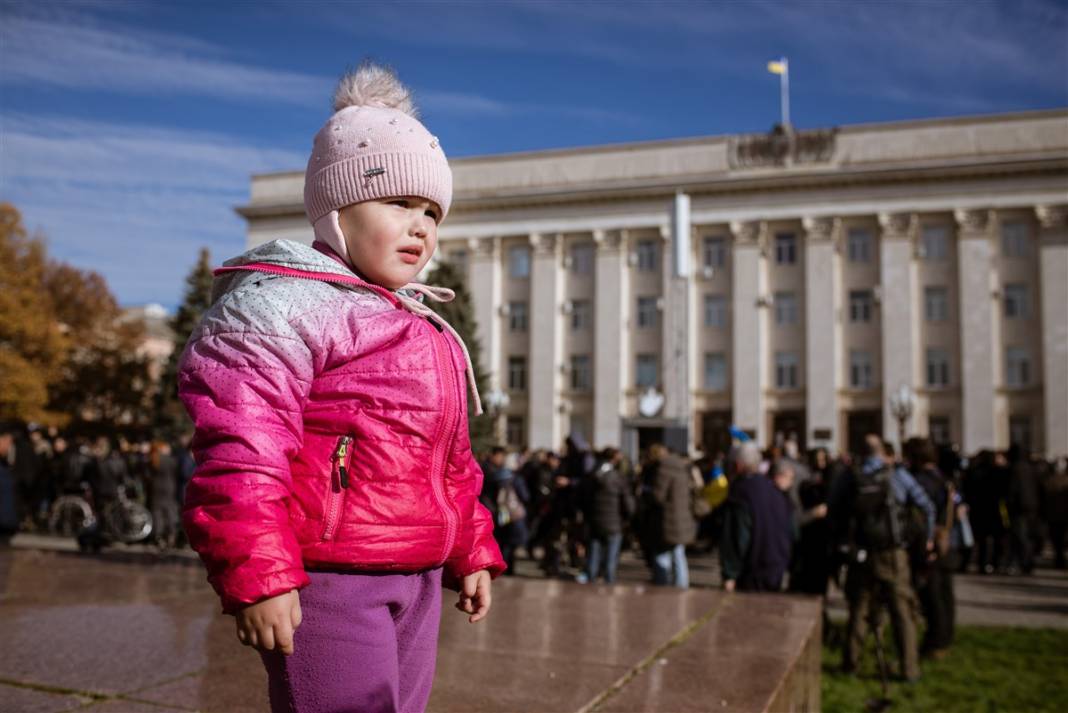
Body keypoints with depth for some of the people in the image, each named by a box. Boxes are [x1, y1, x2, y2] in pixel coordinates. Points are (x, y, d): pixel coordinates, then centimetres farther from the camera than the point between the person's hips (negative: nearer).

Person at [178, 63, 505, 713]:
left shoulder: (428, 332, 18)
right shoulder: (283, 301, -10)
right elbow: (239, 447, -19)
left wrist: (472, 552, 21)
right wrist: (254, 576, -23)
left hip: (417, 581, 9)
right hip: (323, 584, -9)